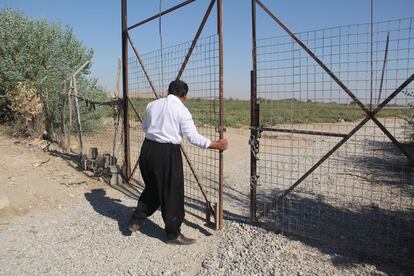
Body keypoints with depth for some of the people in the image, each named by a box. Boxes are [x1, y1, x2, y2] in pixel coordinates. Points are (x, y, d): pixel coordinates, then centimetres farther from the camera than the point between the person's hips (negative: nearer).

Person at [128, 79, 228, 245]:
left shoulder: (153, 105, 9)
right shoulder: (181, 110, -9)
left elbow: (144, 127, 22)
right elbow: (193, 137, -11)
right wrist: (215, 145, -2)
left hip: (148, 149, 7)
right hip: (167, 152, -6)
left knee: (152, 188, 25)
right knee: (172, 193, 6)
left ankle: (135, 220, 32)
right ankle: (173, 234, 18)